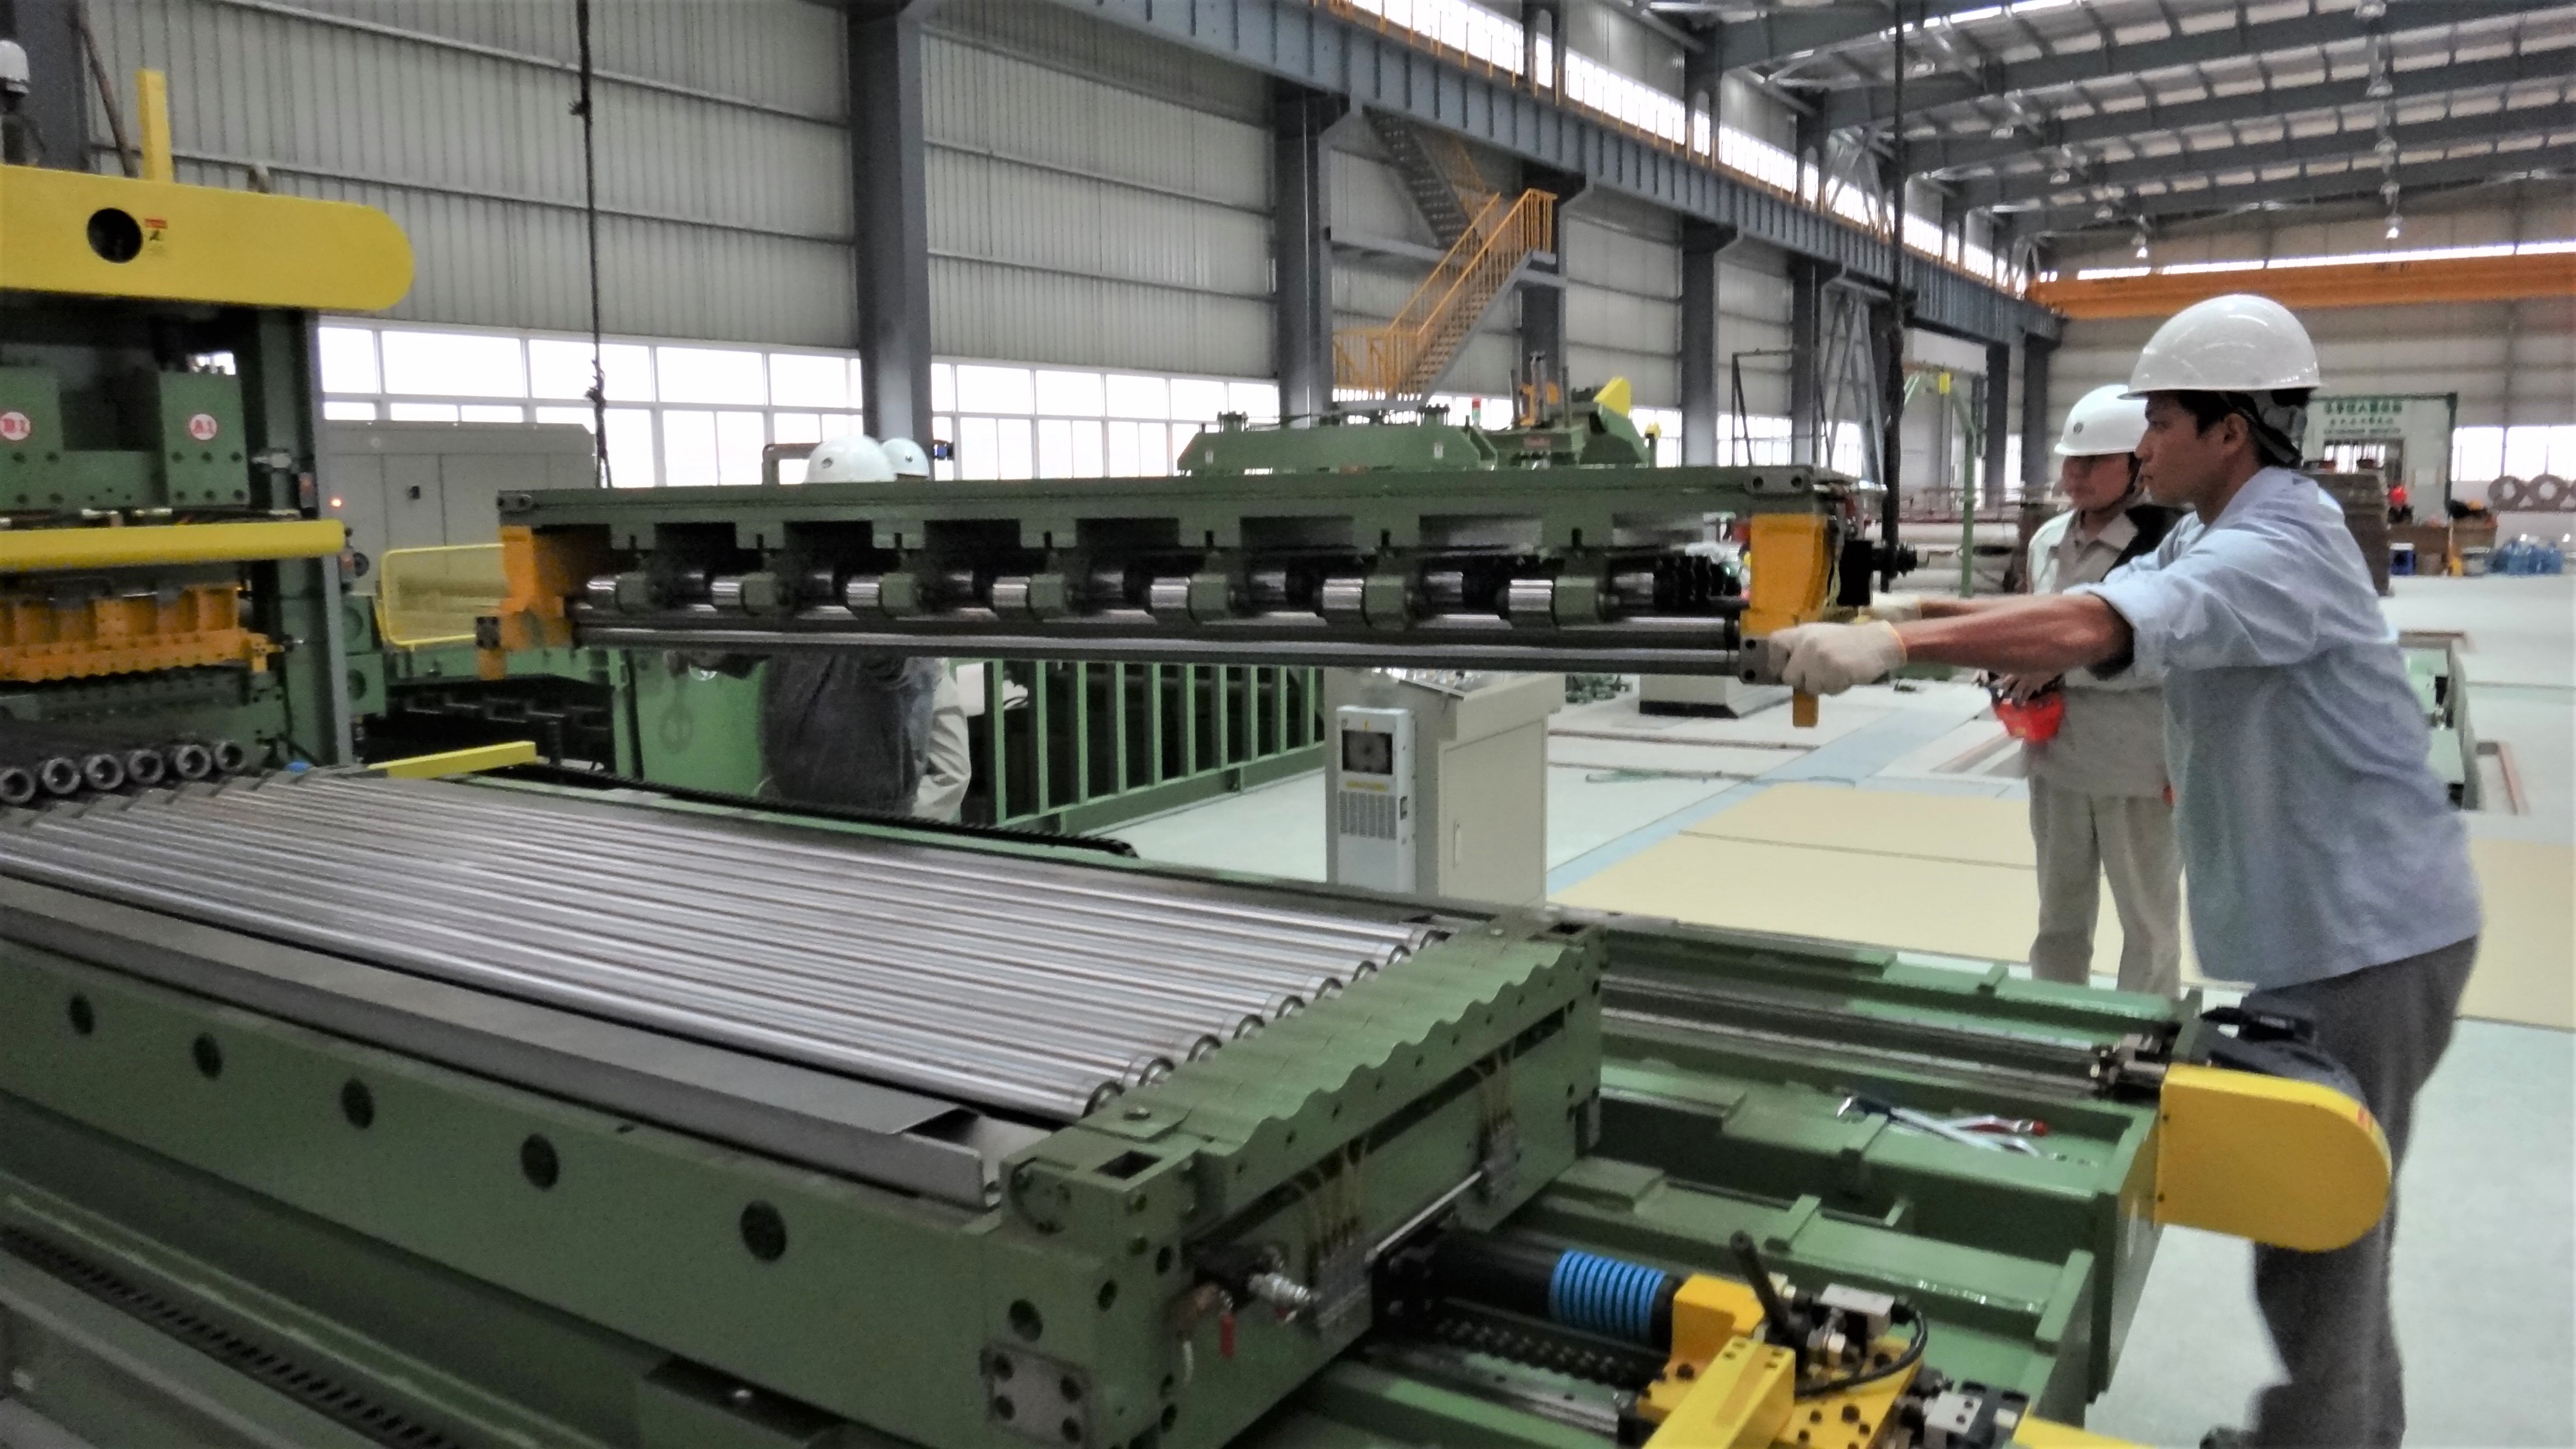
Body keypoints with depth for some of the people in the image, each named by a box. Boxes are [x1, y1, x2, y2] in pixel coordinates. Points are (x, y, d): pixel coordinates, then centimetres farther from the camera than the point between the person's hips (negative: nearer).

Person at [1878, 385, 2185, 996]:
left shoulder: (2167, 540, -13)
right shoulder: (2048, 540, 8)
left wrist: (2064, 665, -23)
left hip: (2140, 767, -6)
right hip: (2056, 757, 6)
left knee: (2148, 922, 11)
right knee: (2059, 917, 18)